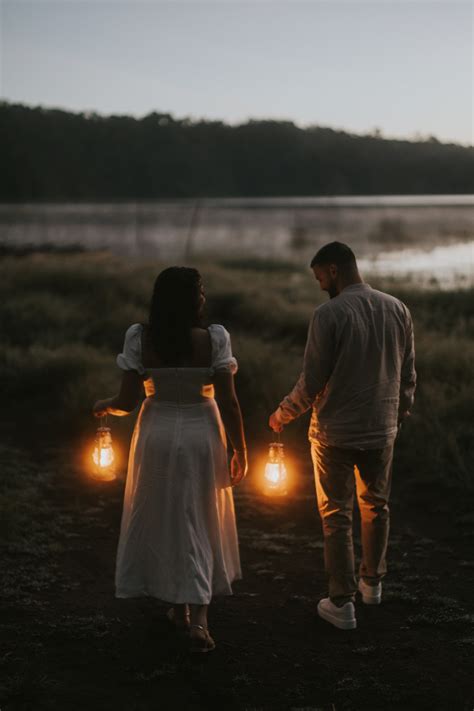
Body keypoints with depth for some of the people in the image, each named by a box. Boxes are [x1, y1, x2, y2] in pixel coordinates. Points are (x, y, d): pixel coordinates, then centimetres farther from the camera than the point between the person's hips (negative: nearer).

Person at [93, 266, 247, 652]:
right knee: (199, 524, 10)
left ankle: (179, 608, 29)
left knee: (161, 521, 17)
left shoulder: (141, 338, -9)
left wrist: (105, 406, 15)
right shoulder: (213, 338, -13)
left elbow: (128, 400, -7)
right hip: (202, 436, -1)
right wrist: (240, 450, -1)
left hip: (157, 436, 1)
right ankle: (198, 616, 0)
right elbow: (228, 402, -11)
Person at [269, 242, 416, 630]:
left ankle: (342, 604, 10)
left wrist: (282, 415, 3)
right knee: (376, 507, 22)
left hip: (336, 433, -4)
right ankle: (372, 583, 37)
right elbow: (408, 375, 7)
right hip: (382, 430, 5)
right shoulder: (397, 309, 0)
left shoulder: (329, 314, -15)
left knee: (337, 516, 7)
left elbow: (312, 382, -13)